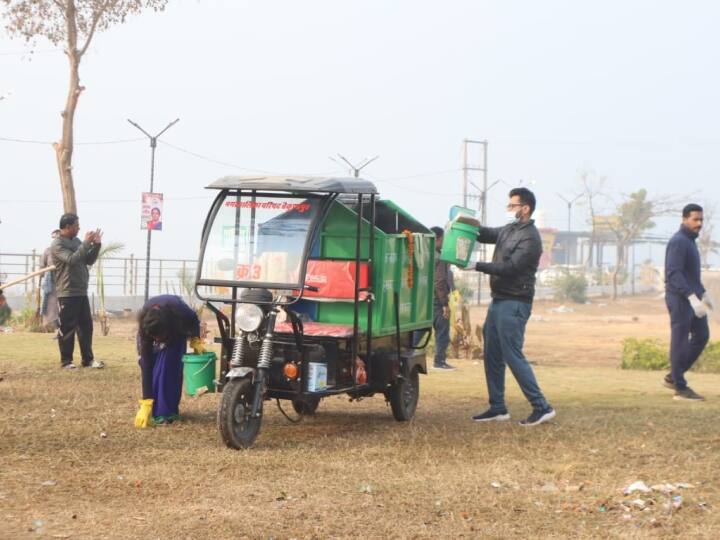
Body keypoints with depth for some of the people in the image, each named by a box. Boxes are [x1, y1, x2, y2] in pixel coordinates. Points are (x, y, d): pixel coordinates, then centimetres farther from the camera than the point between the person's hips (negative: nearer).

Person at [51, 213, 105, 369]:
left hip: (81, 292, 8)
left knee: (86, 326, 10)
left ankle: (88, 359, 16)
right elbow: (72, 259, -24)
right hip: (67, 293, -8)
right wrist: (86, 243, -19)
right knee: (67, 328, -3)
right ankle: (66, 361, 5)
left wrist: (96, 245, 2)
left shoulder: (76, 241, 15)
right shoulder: (57, 244, -11)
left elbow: (89, 261, 16)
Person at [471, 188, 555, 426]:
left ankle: (542, 407, -5)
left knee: (513, 356, -9)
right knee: (492, 355, 11)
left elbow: (510, 268, -21)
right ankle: (497, 408, 18)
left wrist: (477, 266, -21)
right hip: (498, 300, 9)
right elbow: (486, 234, 20)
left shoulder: (530, 238, -15)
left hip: (514, 303, -9)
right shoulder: (508, 230, 13)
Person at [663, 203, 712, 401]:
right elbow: (673, 273, -25)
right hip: (680, 298, -10)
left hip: (692, 297, 10)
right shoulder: (678, 241, -16)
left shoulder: (689, 241, 16)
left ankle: (673, 377, 17)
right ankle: (680, 388, 2)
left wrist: (703, 294, 24)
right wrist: (692, 297, -31)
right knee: (680, 341, -4)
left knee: (702, 336, 11)